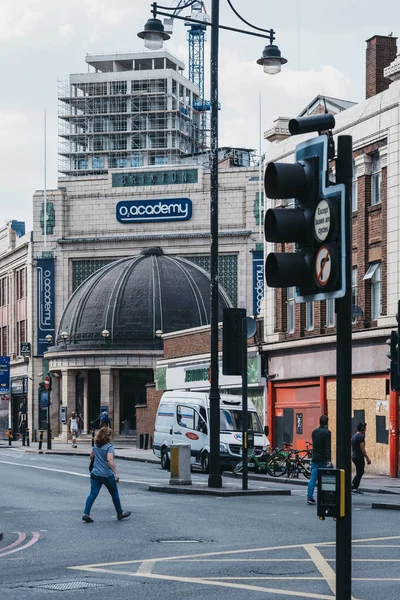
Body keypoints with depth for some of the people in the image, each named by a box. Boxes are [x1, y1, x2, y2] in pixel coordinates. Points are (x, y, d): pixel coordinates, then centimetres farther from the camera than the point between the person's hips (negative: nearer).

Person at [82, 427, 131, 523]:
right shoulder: (109, 447, -14)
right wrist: (116, 473, -30)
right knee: (114, 494, 13)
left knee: (93, 494, 0)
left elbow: (91, 456, 23)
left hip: (95, 473, 5)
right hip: (107, 475, -5)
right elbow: (110, 460, -27)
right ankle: (120, 513, 26)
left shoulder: (96, 446, 8)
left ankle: (86, 513, -15)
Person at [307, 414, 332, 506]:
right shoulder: (326, 432, -11)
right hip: (323, 459, -5)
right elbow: (327, 447, -19)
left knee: (313, 479, 2)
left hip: (315, 459, 5)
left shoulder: (314, 432, 10)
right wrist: (329, 460, -22)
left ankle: (310, 497, -6)